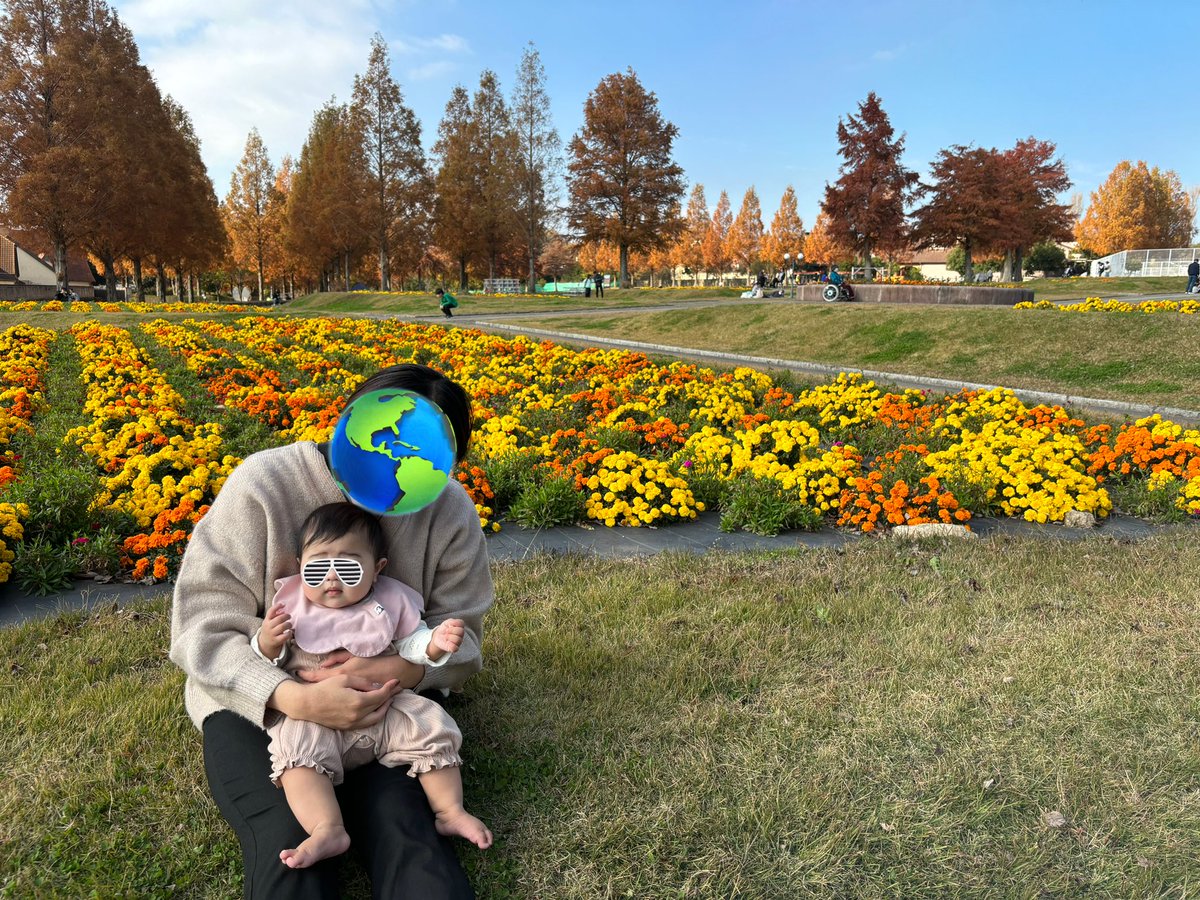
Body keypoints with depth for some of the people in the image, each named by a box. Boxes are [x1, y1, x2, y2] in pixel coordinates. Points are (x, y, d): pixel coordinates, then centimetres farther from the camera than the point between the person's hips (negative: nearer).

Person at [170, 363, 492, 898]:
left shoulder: (450, 510, -10)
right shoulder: (262, 484, -17)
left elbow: (458, 635, -2)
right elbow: (202, 627, -15)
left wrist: (404, 670, -25)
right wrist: (293, 698, -31)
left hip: (391, 700, 2)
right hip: (259, 701, -1)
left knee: (404, 825, -25)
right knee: (288, 839, -28)